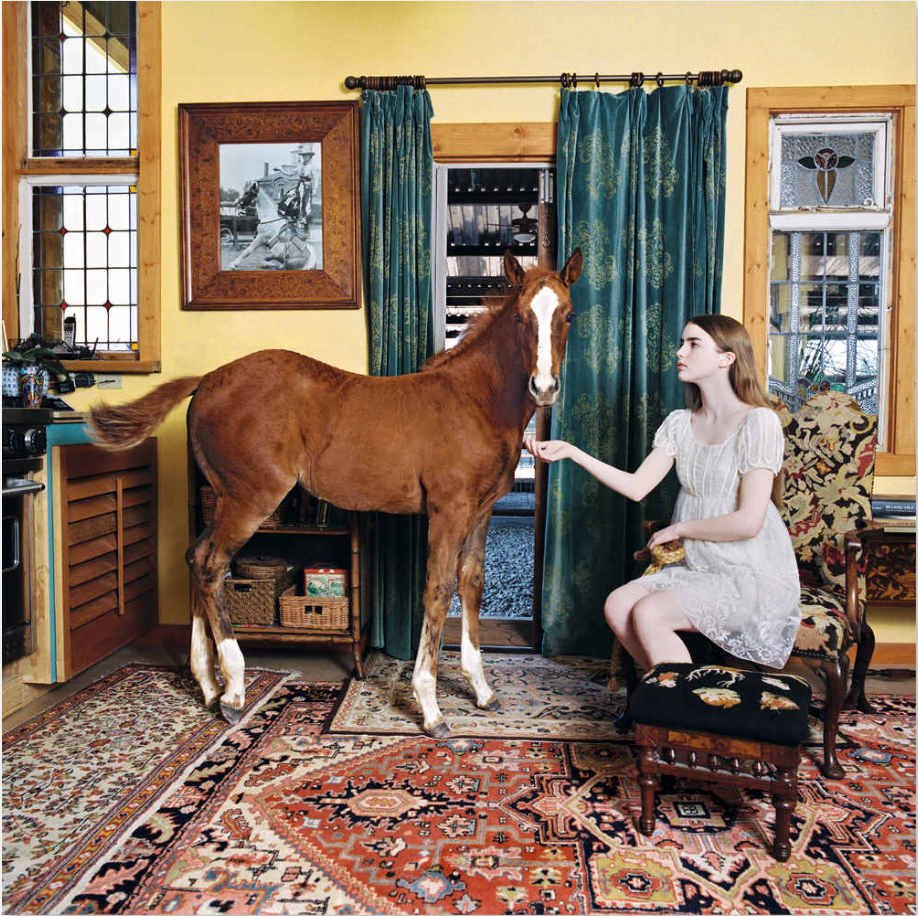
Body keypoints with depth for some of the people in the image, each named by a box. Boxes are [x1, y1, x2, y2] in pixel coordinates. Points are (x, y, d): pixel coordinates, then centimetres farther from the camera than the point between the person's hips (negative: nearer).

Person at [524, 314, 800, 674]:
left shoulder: (758, 422, -14)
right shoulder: (680, 423, 7)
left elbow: (748, 521, -20)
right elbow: (637, 487, -1)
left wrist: (679, 528, -8)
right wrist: (572, 452, -8)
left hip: (756, 576, -7)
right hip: (701, 568, 7)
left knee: (648, 613, -22)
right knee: (617, 606, -10)